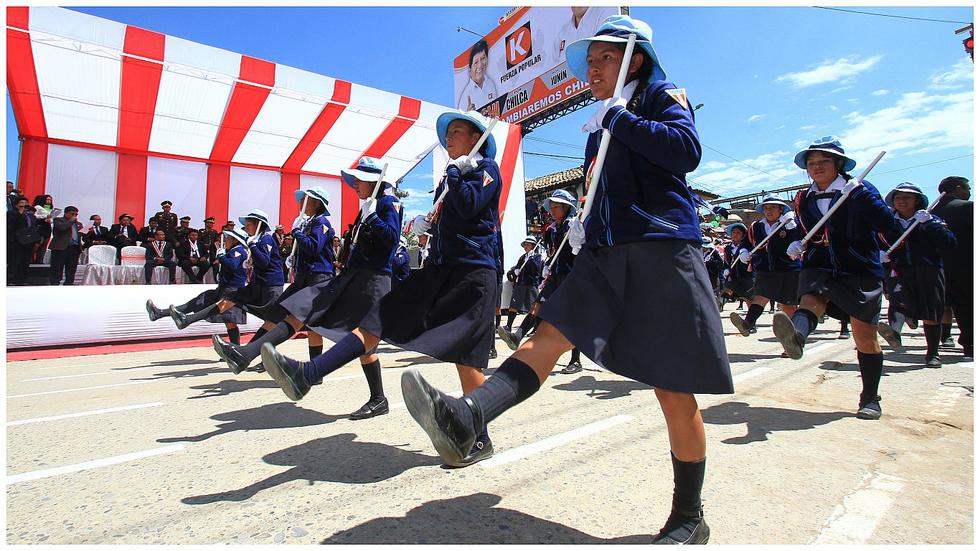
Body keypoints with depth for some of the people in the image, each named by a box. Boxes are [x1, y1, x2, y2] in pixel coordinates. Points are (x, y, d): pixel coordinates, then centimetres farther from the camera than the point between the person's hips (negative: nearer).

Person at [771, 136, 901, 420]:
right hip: (819, 267, 3)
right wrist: (797, 245, 0)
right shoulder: (804, 199, 8)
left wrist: (859, 195, -29)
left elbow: (889, 225, -17)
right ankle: (796, 335, -63)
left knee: (865, 335, 4)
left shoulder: (860, 190, -5)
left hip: (861, 271, -3)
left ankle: (870, 398, 18)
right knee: (810, 300, -31)